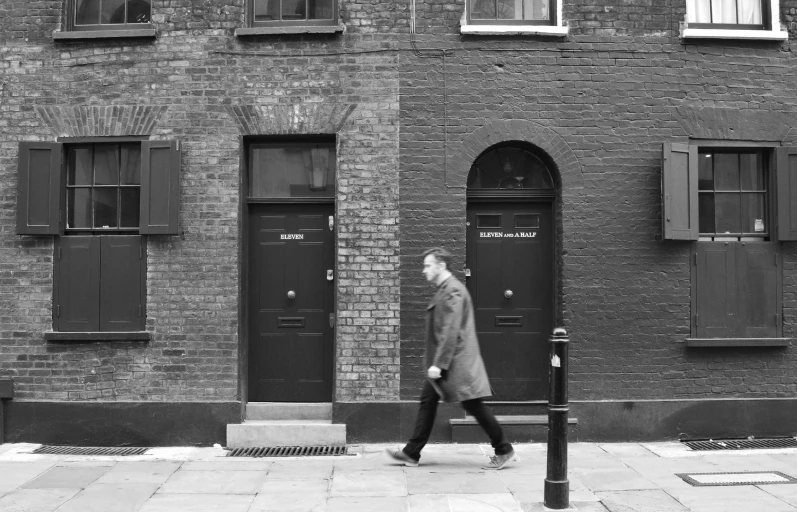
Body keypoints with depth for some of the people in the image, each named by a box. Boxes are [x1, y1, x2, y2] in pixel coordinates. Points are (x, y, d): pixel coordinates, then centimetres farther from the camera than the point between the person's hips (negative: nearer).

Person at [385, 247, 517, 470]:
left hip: (456, 362, -10)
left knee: (474, 406, -1)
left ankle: (504, 451, 13)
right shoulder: (444, 290, 14)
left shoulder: (453, 290, -17)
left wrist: (438, 364, -24)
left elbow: (451, 332, -23)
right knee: (427, 401, 9)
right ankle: (411, 453, 15)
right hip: (442, 363, 10)